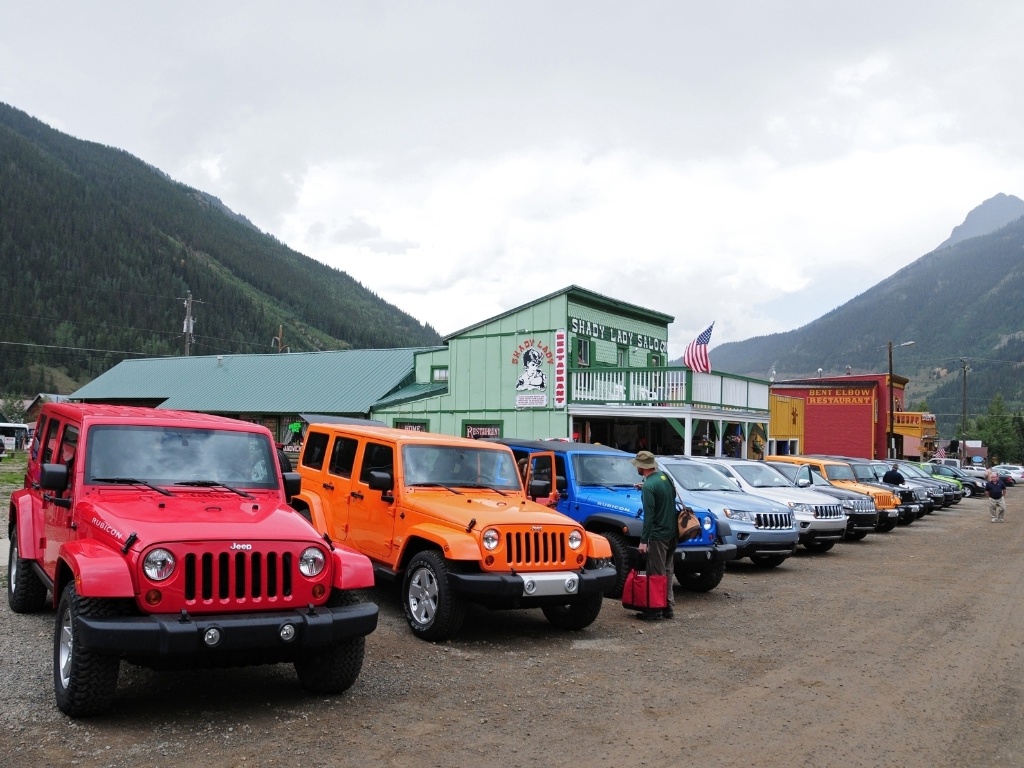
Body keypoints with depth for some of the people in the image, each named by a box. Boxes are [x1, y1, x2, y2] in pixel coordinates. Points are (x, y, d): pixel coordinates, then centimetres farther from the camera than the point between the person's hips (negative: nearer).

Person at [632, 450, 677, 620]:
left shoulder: (649, 486, -19)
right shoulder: (664, 476, 5)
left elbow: (648, 516, -21)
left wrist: (643, 540, -18)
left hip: (658, 535, -9)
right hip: (672, 532, 9)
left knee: (656, 574, -1)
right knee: (666, 571, 16)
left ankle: (655, 610, 4)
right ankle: (668, 607, 21)